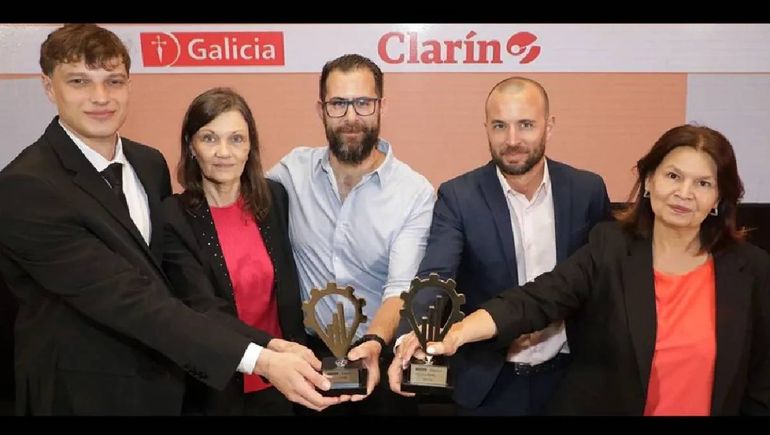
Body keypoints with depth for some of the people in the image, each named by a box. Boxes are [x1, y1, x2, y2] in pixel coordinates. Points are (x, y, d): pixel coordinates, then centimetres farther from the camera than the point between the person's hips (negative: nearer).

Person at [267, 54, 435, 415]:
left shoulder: (416, 192, -13)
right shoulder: (293, 170, -5)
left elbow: (401, 288, -18)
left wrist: (374, 343, -38)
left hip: (381, 354, -2)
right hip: (309, 350, 2)